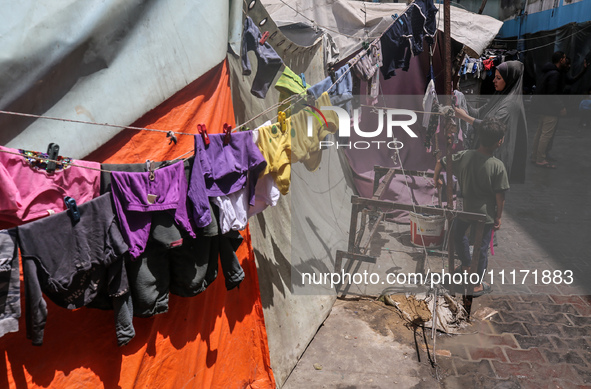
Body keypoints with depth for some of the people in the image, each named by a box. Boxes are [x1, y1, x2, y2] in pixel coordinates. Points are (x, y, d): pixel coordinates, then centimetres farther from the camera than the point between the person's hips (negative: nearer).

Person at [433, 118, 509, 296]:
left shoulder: (463, 156, -13)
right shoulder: (498, 166, -21)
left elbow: (440, 162, 0)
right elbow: (500, 196, -15)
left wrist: (436, 179, 19)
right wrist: (498, 217, -1)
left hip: (464, 208, 3)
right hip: (485, 214, -2)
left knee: (458, 234, 30)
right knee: (482, 248, 13)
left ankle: (466, 265, 48)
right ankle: (477, 285, 27)